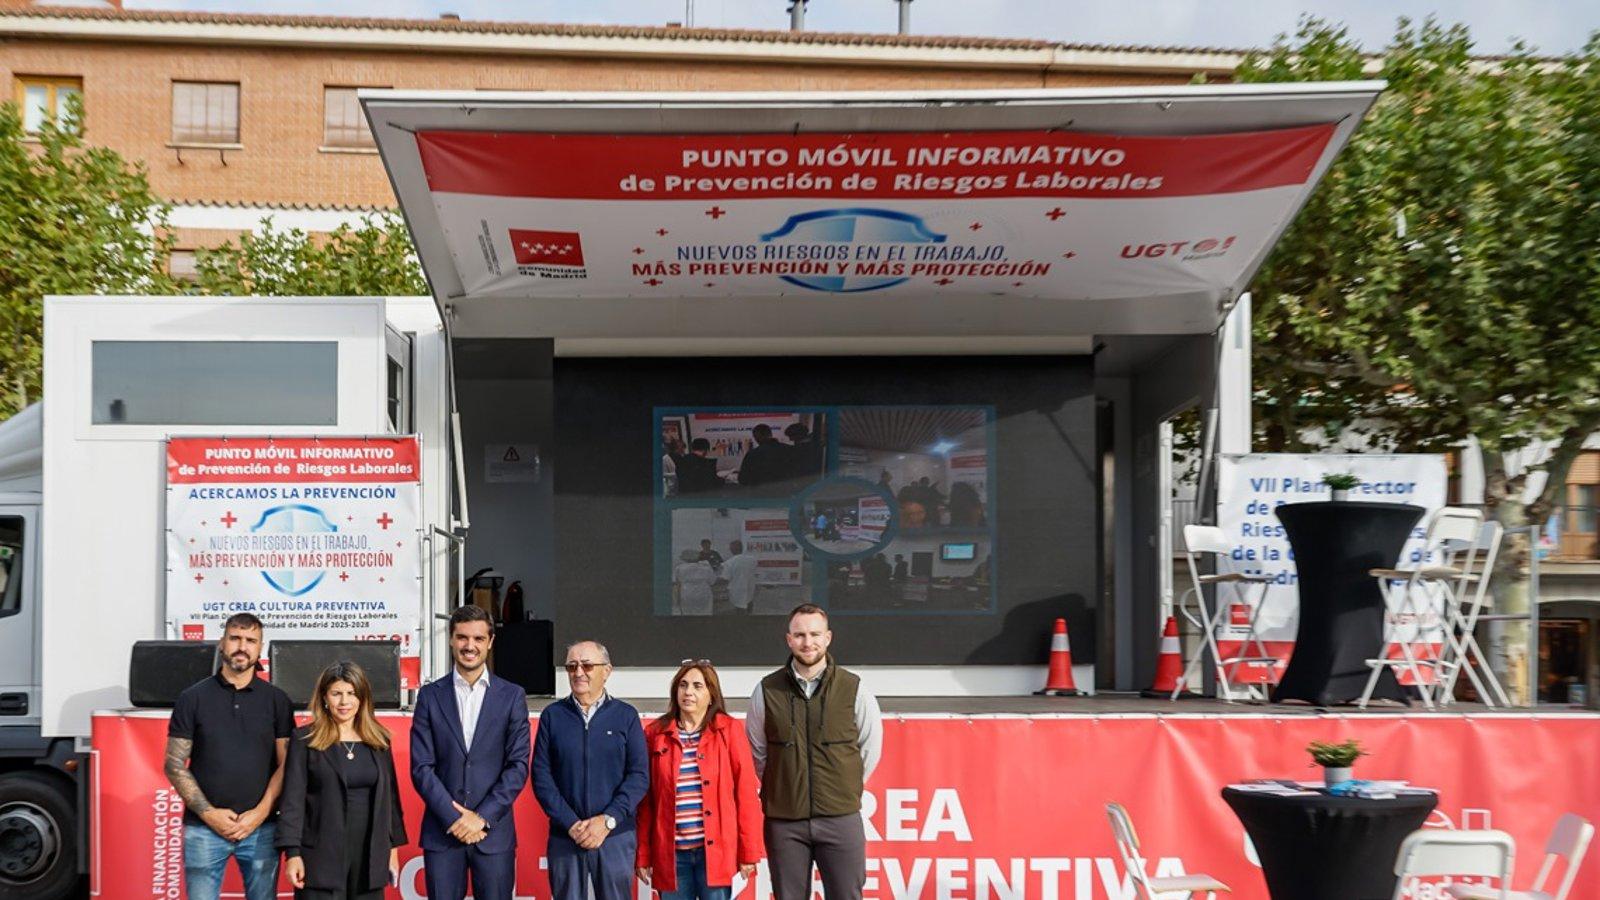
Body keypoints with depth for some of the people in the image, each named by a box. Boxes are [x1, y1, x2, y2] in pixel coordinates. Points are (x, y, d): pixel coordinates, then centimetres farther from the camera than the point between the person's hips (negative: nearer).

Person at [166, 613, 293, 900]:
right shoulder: (193, 698, 3)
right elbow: (174, 765, 0)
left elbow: (285, 765, 3)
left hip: (261, 828, 1)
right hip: (204, 828, -1)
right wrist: (209, 813, -9)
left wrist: (259, 813, -9)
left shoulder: (277, 700, 5)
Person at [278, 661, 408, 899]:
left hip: (370, 857, 3)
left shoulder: (378, 741, 10)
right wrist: (292, 852, -11)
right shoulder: (305, 740, -1)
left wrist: (393, 847, 11)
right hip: (322, 856, -3)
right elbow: (293, 799, -5)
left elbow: (389, 797, 13)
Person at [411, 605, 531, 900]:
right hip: (442, 831, 1)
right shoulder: (430, 696, 5)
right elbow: (421, 767, 0)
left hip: (493, 831, 0)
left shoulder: (512, 696, 4)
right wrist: (454, 817, -9)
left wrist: (482, 817, -9)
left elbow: (518, 765, -1)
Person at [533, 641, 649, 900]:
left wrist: (608, 820, -12)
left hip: (616, 837, 0)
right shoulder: (552, 716, 5)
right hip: (564, 837, 0)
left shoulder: (626, 716, 4)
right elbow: (541, 775, 0)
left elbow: (639, 776, -1)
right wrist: (571, 824, -10)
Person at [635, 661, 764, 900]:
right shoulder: (655, 734, 7)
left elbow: (746, 792, 0)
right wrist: (643, 855, 5)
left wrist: (749, 851, -3)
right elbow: (645, 800, 7)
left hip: (716, 851, -2)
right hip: (671, 853, 2)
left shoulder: (728, 730, 2)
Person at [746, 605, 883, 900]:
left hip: (841, 819, -1)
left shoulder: (853, 688, -1)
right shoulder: (767, 691, 1)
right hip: (784, 821, 1)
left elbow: (871, 748, 10)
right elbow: (757, 752, 12)